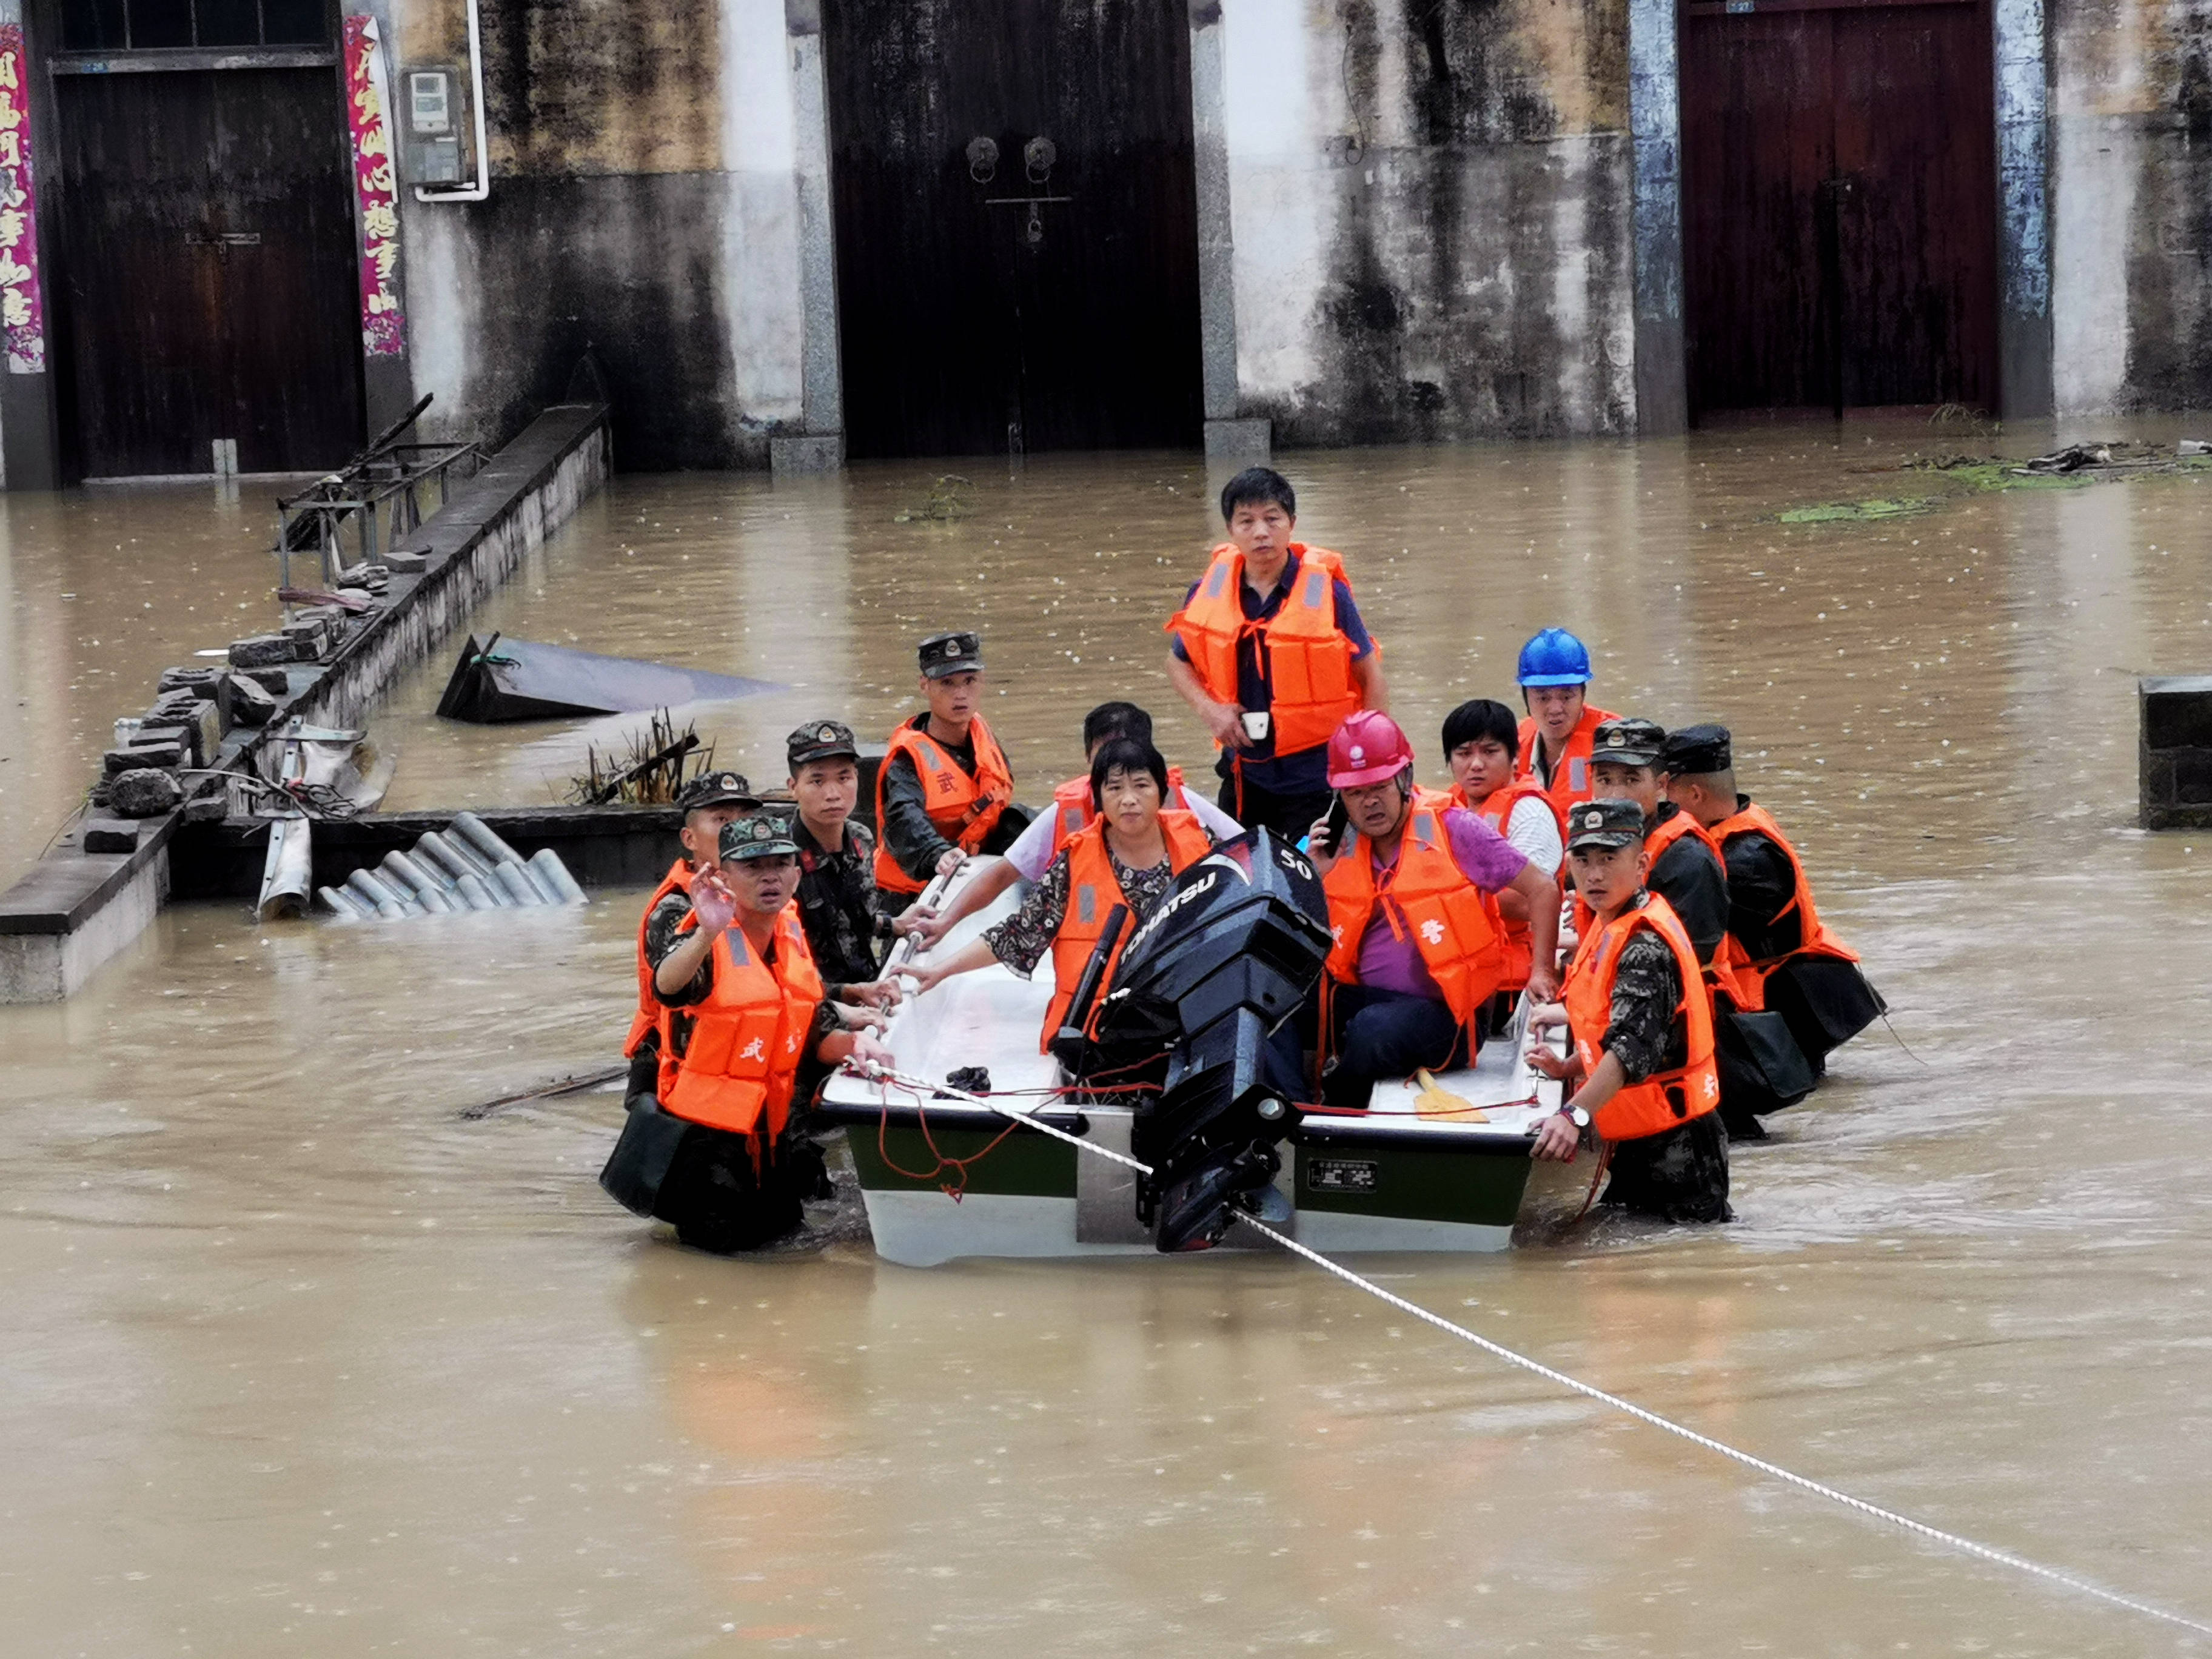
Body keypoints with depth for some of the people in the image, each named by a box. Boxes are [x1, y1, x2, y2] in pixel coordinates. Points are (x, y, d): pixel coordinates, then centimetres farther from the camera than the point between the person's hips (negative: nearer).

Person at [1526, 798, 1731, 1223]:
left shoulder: (1646, 945, -21)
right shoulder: (1608, 930, 10)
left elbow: (1635, 1047, -35)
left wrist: (1575, 1114, -45)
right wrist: (1568, 1068, 8)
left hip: (1675, 1145, -10)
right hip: (1634, 1142, 10)